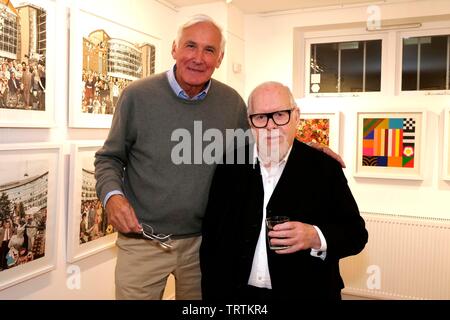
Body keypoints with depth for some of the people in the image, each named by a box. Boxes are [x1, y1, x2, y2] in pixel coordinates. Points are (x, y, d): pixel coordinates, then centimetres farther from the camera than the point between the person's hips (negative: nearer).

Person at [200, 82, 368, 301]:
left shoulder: (324, 168, -4)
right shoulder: (229, 166, 1)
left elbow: (356, 232, -2)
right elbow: (211, 234, 5)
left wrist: (315, 238, -21)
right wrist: (212, 294, 2)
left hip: (306, 294, 0)